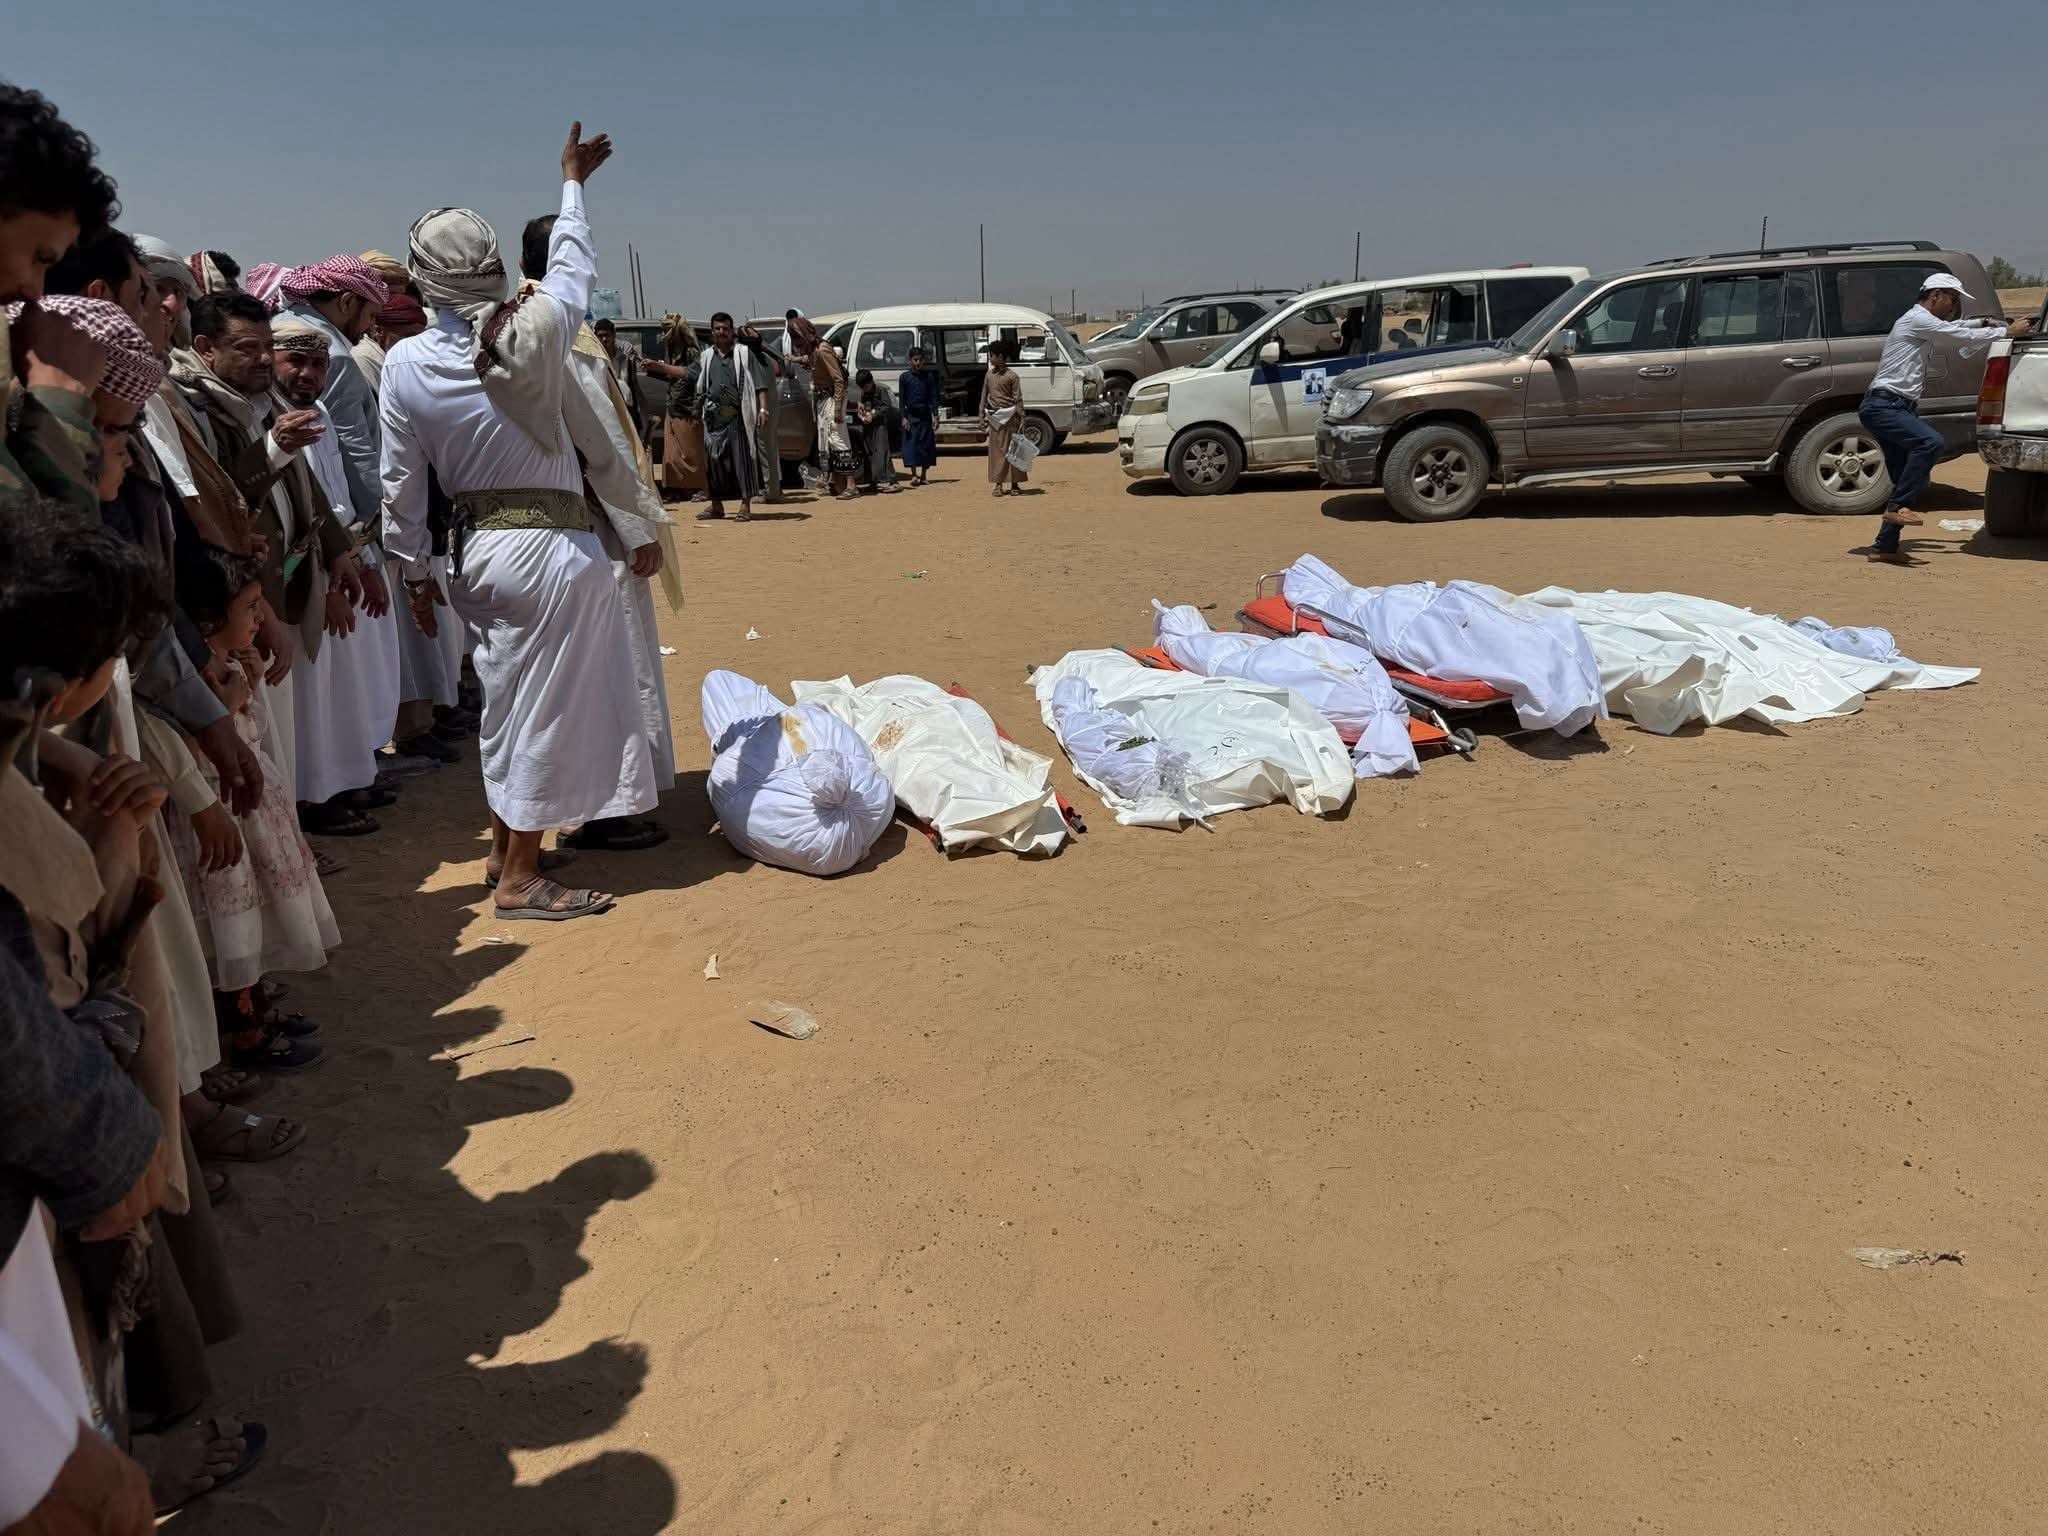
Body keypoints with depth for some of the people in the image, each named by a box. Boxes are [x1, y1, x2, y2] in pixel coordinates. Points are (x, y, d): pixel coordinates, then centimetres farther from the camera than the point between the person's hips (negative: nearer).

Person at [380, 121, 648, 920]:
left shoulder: (405, 363, -4)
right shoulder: (534, 334, -11)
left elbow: (401, 482, 2)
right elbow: (571, 268, 10)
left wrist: (412, 570, 15)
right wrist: (572, 181, 26)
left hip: (475, 549, 4)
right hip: (550, 546, -4)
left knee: (509, 702, 19)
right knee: (544, 707, 3)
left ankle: (503, 847, 33)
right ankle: (520, 879, 11)